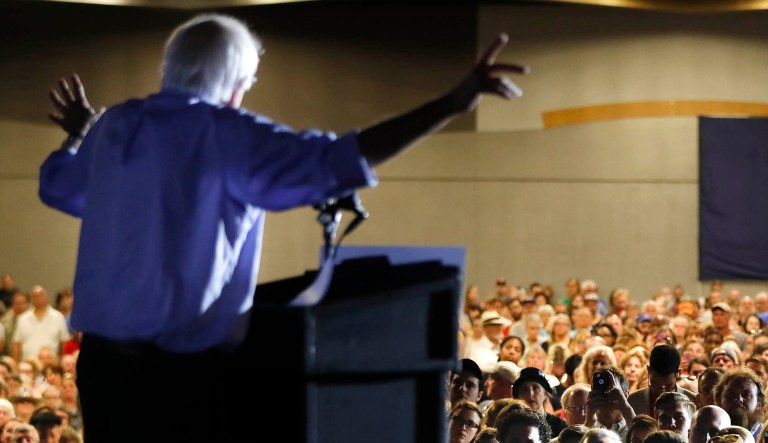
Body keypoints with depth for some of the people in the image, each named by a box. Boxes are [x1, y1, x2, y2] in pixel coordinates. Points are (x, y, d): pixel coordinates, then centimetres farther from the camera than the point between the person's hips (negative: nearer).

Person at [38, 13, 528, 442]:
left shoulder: (113, 126, 9)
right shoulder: (226, 134, -12)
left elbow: (58, 185, 29)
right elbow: (331, 162, -25)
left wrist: (78, 134, 53)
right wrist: (453, 104, -29)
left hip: (102, 356, 7)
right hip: (183, 362, -7)